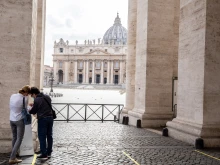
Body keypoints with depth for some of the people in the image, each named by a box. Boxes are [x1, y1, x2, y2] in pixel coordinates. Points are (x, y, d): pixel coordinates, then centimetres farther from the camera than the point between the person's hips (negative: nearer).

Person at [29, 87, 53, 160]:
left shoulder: (36, 100, -12)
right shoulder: (47, 97, 8)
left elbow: (33, 111, -3)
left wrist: (28, 111, 19)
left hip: (42, 119, -7)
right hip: (50, 117, 7)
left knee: (42, 137, 2)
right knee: (49, 136, 13)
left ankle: (44, 154, 5)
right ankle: (49, 153, 22)